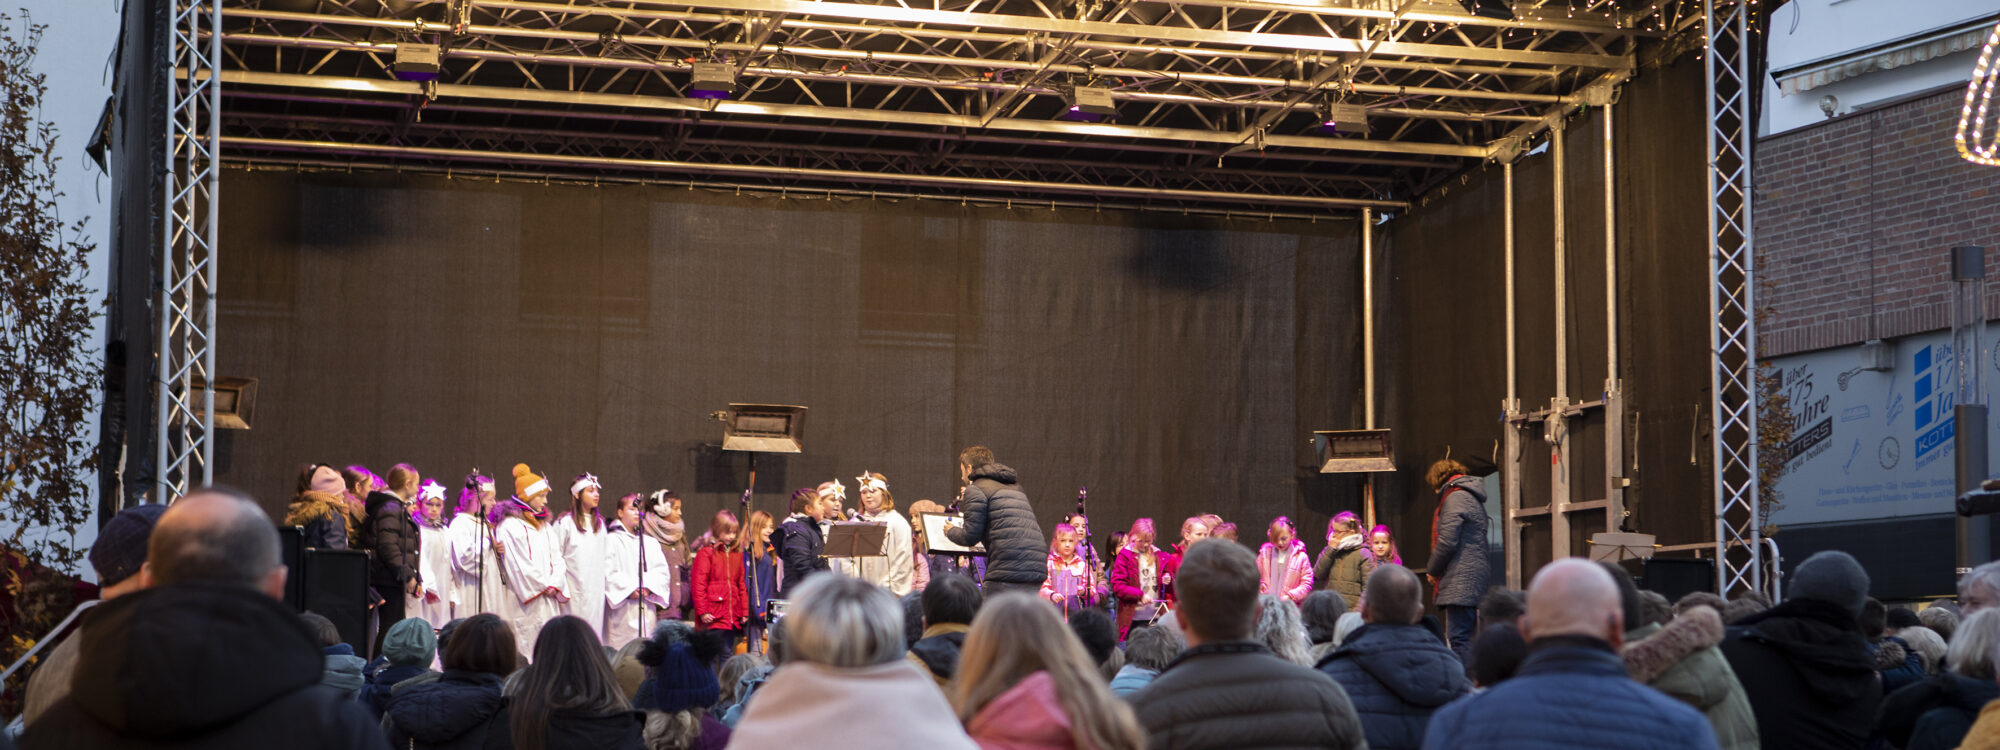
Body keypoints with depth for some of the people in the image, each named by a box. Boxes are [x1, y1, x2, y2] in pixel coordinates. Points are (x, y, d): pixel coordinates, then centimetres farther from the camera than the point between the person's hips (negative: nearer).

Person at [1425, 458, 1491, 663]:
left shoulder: (1455, 498, -8)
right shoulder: (1473, 498, 23)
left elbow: (1447, 542, -15)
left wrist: (1432, 571, -1)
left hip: (1460, 581, -10)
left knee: (1458, 638, -13)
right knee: (1466, 637, 9)